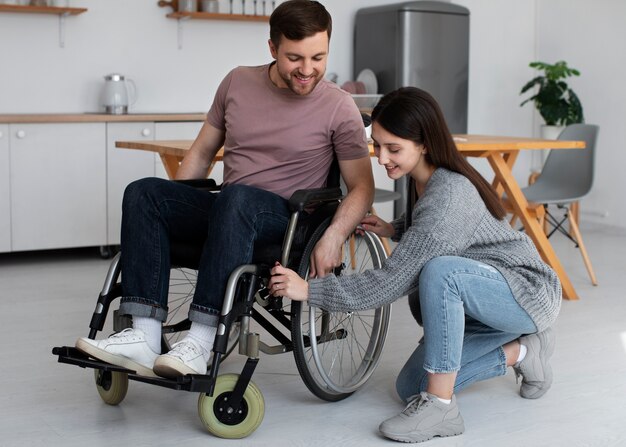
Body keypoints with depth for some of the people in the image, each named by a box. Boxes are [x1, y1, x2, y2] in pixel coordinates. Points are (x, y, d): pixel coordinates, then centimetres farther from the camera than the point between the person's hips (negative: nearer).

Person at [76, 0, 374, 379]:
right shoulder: (238, 83, 10)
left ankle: (200, 344, -39)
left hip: (288, 221, -5)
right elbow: (202, 153, 18)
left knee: (237, 198, -37)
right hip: (226, 215, 5)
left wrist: (333, 238, -19)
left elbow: (362, 187, -2)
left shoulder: (339, 107, -2)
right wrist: (169, 209, 9)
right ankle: (144, 337, -29)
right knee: (143, 192, -19)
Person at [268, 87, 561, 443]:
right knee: (411, 387, 1)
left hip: (530, 292, -9)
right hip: (490, 303, 9)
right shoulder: (422, 180, -1)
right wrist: (394, 230, 1)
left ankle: (441, 408, -26)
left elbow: (392, 282, -29)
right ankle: (521, 351, 15)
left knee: (439, 270, -37)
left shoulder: (447, 196, -29)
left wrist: (309, 290, -28)